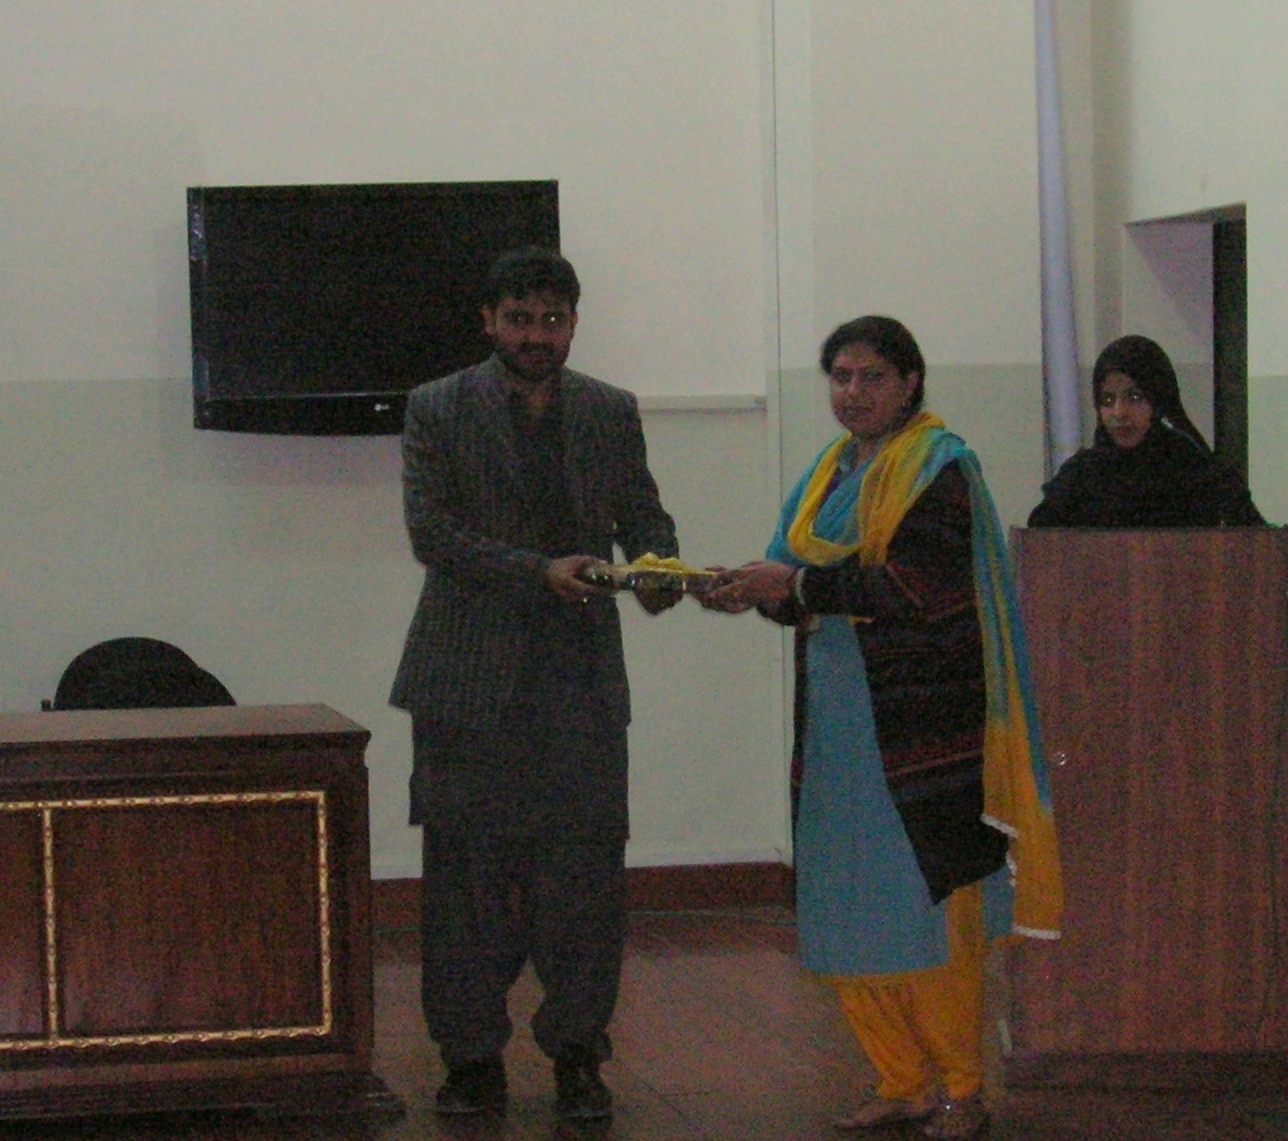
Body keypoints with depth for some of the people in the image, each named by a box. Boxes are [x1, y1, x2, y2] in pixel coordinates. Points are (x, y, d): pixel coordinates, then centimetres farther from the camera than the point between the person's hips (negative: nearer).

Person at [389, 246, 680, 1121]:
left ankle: (577, 1055, 10)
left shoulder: (612, 414, 11)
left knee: (587, 867, 0)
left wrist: (658, 573, -9)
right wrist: (539, 572, -17)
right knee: (467, 870, 2)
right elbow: (431, 532, -8)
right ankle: (472, 1057, 12)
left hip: (581, 679, 2)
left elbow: (645, 516, 15)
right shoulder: (439, 410, 0)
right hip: (472, 679, -2)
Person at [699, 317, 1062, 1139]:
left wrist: (797, 585, -19)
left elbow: (921, 591, -17)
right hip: (843, 723, 7)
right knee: (847, 910, 4)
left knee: (928, 904, -6)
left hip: (923, 724, -7)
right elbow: (807, 595, 14)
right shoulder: (829, 474, 16)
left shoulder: (939, 467, -6)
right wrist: (755, 594, -7)